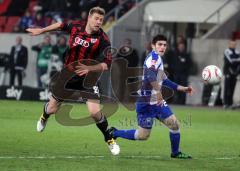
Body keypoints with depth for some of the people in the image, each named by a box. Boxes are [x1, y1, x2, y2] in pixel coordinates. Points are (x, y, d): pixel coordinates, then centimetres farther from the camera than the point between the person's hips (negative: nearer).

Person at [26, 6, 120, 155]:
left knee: (95, 112, -20)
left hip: (88, 77, -3)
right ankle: (44, 117, 52)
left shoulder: (103, 39, -20)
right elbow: (62, 25, 13)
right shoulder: (76, 27, -10)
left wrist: (89, 68, -40)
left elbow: (106, 64, -25)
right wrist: (41, 30, 18)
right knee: (52, 109, 13)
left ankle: (110, 139, 4)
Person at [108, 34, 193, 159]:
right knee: (143, 135, -6)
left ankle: (175, 153, 18)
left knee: (174, 124, 3)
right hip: (146, 103, -9)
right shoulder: (154, 57, -13)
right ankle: (114, 133, 12)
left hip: (157, 102, 9)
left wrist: (182, 88, 28)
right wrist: (158, 92, -39)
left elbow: (164, 80, 29)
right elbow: (150, 74, -33)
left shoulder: (158, 59, 18)